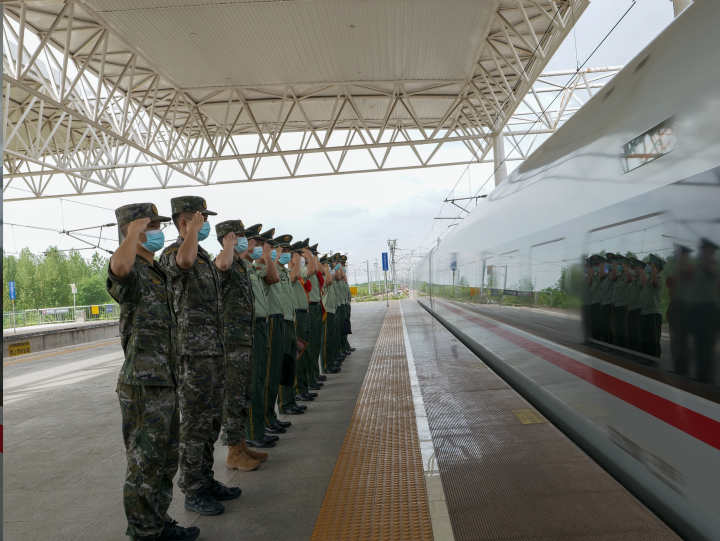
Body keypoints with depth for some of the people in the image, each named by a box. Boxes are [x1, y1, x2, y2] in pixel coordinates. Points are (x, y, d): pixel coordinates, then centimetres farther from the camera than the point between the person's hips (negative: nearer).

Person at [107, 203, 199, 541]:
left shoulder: (157, 272, 15)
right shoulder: (131, 273, -15)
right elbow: (118, 265, -40)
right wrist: (134, 229, -28)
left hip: (167, 383, 10)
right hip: (144, 386, -10)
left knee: (165, 461, 18)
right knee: (145, 464, 3)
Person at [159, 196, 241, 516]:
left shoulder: (205, 256, 16)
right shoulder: (172, 254, -11)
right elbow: (186, 260, -40)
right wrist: (193, 229, -25)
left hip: (214, 351, 9)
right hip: (192, 353, -9)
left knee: (211, 421, 16)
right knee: (195, 424, 1)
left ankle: (206, 480, 29)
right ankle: (193, 492, 13)